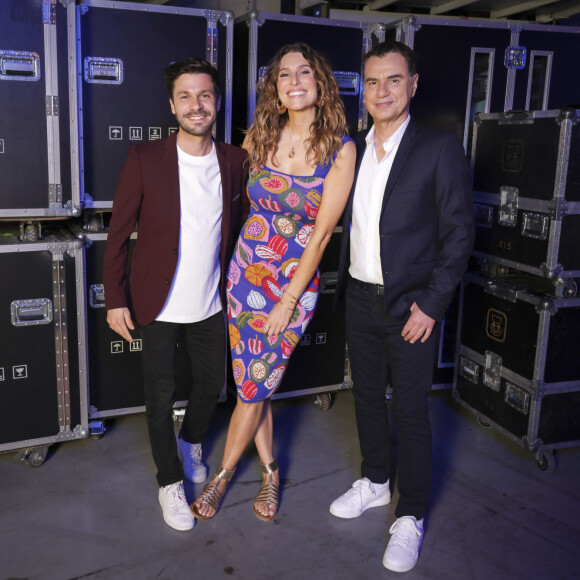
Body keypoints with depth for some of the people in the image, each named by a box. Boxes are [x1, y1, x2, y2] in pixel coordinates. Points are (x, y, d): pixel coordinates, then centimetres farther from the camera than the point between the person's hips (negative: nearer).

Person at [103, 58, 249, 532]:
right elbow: (119, 234, -7)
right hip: (158, 308, -3)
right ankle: (170, 481, 31)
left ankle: (191, 442, 51)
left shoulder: (236, 161, -2)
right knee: (161, 399, 7)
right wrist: (116, 299, -9)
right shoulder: (144, 159, -11)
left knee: (212, 386, 19)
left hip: (211, 306, 4)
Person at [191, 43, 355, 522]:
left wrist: (288, 301, -10)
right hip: (245, 271, 3)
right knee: (251, 383, 9)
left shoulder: (340, 149, -10)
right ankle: (269, 470, 32)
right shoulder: (260, 137, 0)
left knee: (254, 387, 4)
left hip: (296, 282, -3)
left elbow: (321, 233, -11)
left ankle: (223, 474, 28)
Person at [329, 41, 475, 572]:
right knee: (367, 397, 18)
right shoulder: (352, 150, 7)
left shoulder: (440, 150, -9)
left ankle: (410, 517, 21)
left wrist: (431, 305, -15)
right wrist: (345, 284, 4)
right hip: (360, 298, 6)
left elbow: (458, 234, -10)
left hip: (410, 305, -5)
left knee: (411, 412, 4)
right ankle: (375, 482, 40)